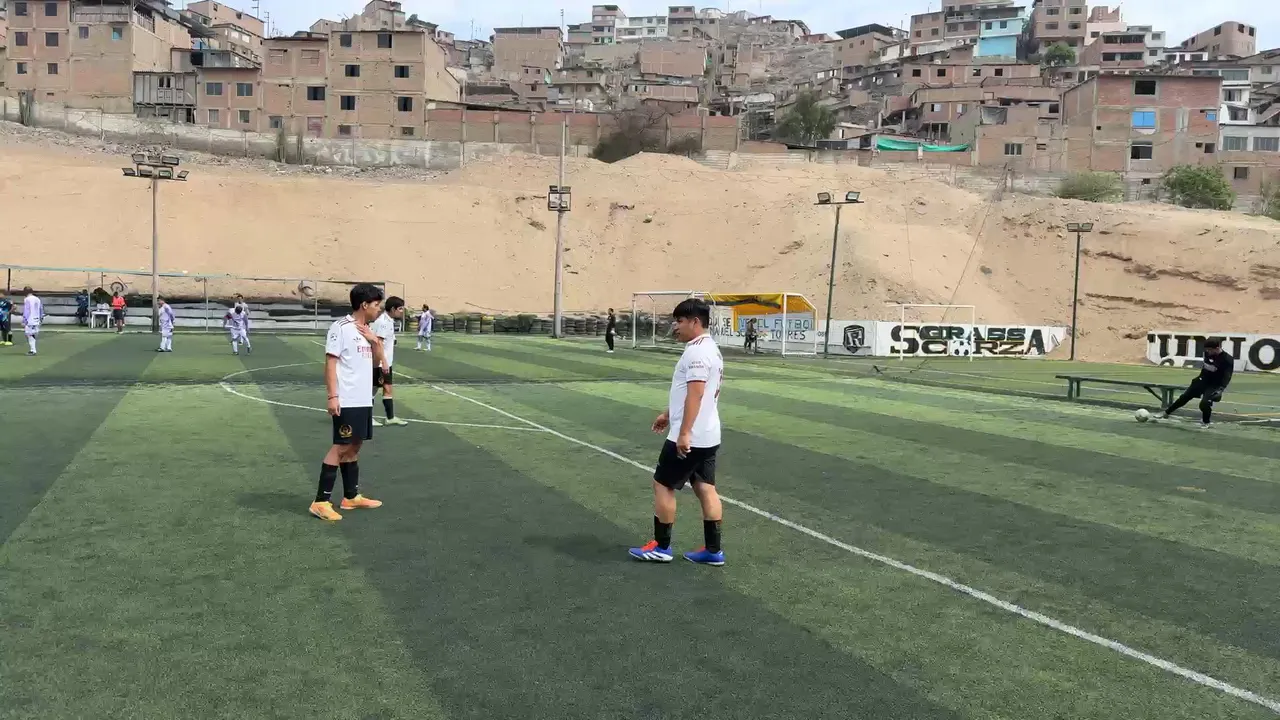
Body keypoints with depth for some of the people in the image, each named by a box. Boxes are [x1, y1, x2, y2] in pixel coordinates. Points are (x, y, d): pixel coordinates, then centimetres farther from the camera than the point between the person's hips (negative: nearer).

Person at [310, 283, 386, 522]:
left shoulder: (367, 330, 13)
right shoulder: (341, 328, -11)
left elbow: (376, 361, 19)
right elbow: (330, 363, -13)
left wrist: (375, 341, 0)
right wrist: (332, 396, -19)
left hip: (364, 400, 8)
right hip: (347, 401, -8)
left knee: (354, 446, 13)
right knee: (341, 447, -7)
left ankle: (351, 497, 22)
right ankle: (321, 502, -3)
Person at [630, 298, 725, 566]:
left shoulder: (696, 352, -18)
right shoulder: (709, 349, 15)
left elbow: (695, 394, -26)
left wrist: (684, 433, -28)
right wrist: (669, 414, 30)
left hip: (689, 438, -10)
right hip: (708, 436, 10)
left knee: (663, 485, 2)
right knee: (706, 489, 10)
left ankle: (661, 547, 11)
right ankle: (713, 550, 13)